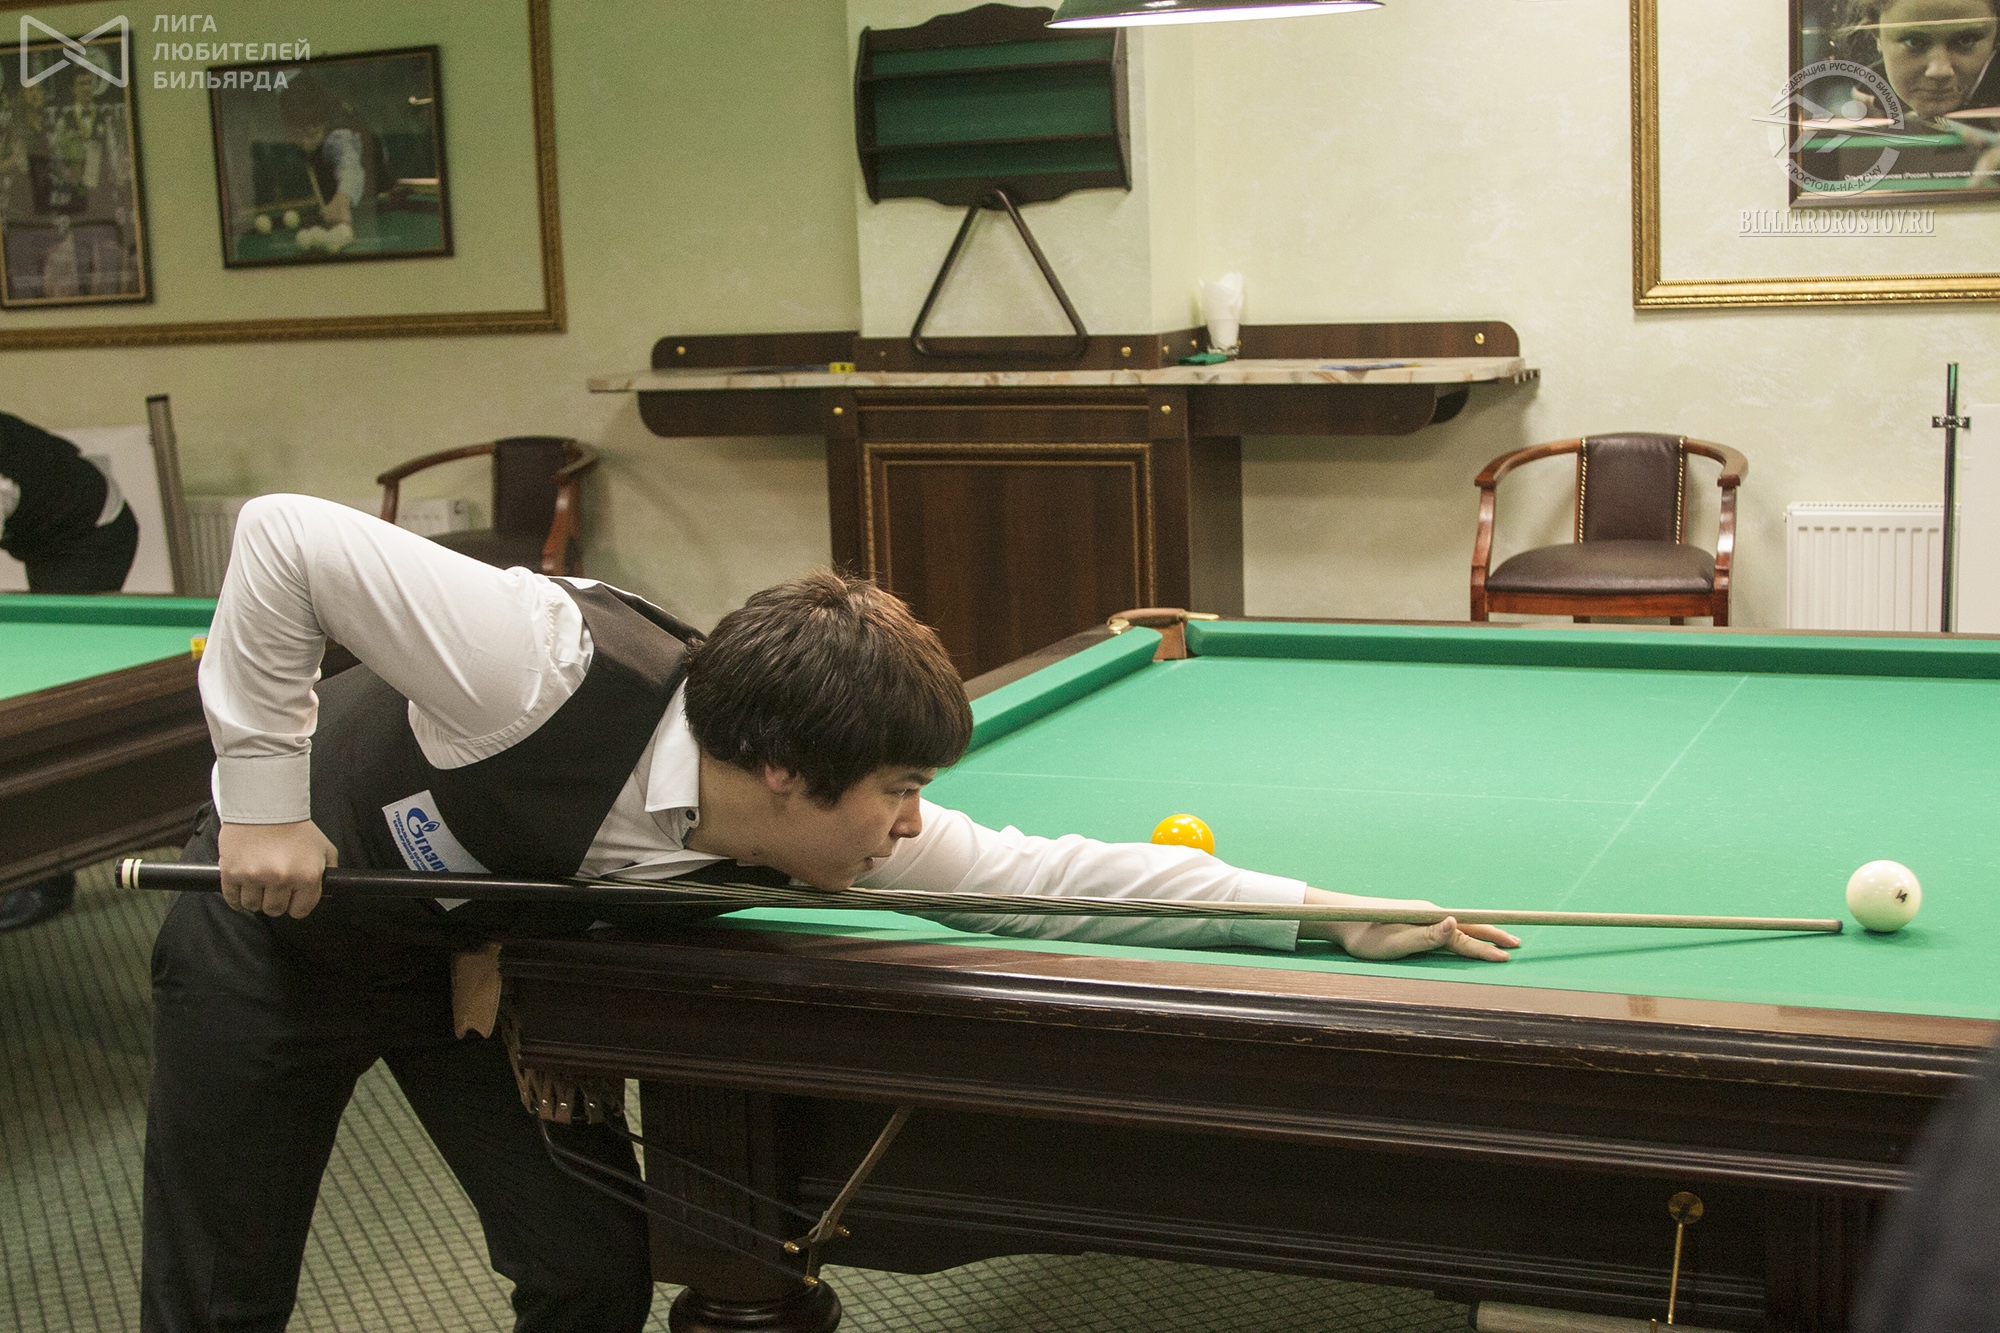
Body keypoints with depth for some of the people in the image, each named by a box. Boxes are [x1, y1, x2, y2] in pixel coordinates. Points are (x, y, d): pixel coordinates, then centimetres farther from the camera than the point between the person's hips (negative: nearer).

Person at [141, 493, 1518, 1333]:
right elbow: (283, 532, -35)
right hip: (280, 917, -4)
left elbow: (1048, 869, -18)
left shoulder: (832, 827, -23)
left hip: (475, 954, 5)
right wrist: (266, 797, -33)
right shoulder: (552, 665, -41)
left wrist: (1333, 913, -19)